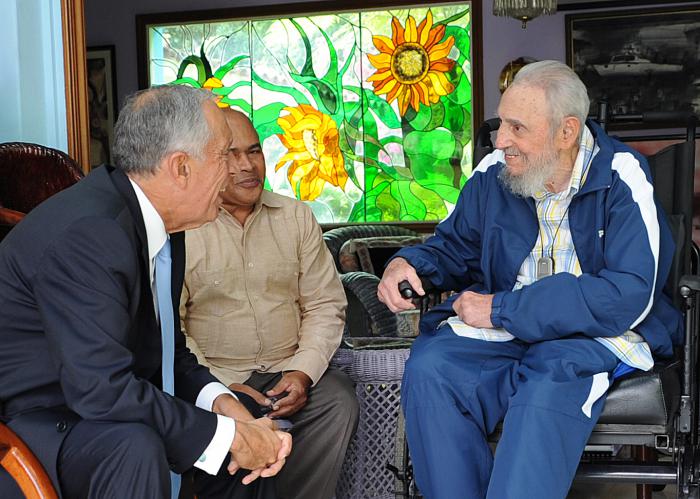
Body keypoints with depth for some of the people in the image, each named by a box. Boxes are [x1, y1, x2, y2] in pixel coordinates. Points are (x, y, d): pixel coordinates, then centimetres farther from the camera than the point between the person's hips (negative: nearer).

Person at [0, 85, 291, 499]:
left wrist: (221, 401, -10)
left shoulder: (160, 227, 1)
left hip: (91, 411, 9)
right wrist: (228, 436, -25)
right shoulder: (88, 233, -28)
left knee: (261, 439, 7)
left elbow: (168, 350, 8)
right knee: (134, 448, -35)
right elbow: (102, 389, -32)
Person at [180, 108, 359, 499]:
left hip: (288, 372, 4)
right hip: (216, 378, -3)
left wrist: (303, 371, -8)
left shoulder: (296, 217, 10)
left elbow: (325, 305, 8)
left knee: (340, 400, -24)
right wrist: (219, 387, -17)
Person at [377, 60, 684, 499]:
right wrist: (409, 262, -6)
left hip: (598, 333, -4)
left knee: (550, 382, -38)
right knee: (429, 369, -25)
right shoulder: (495, 171, 4)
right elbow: (453, 246, 20)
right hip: (501, 330, 4)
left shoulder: (621, 178, -11)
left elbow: (629, 296, -20)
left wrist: (501, 310, -19)